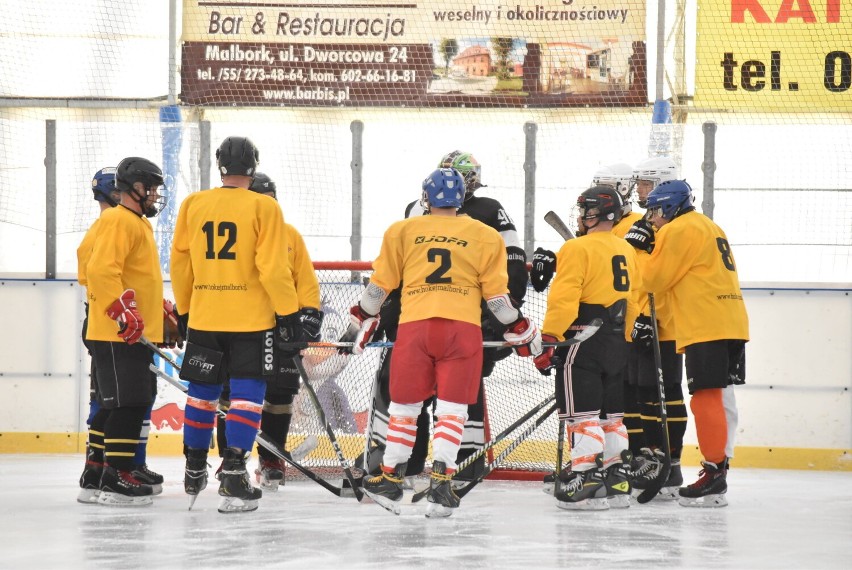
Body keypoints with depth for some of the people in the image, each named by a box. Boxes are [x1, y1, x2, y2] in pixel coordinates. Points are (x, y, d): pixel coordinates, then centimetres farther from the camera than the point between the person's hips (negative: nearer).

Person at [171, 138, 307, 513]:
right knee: (247, 393, -1)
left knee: (202, 392, 16)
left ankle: (194, 472, 26)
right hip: (251, 319, -4)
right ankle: (233, 472, -11)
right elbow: (272, 267, -13)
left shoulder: (193, 205, 4)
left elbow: (180, 262, 10)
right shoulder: (263, 208, -8)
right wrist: (289, 313, -6)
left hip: (203, 317, 4)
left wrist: (185, 310, 21)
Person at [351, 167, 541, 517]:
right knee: (452, 409, 1)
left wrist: (361, 321, 26)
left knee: (404, 406, 11)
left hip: (414, 326, 0)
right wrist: (521, 331, 20)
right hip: (463, 328, 0)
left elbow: (380, 285, 13)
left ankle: (390, 481, 19)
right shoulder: (485, 237, 12)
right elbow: (497, 294, 9)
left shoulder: (402, 232, 12)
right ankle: (441, 483, -9)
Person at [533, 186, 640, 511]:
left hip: (582, 341, -8)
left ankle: (587, 481, -11)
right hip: (617, 344, 8)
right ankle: (617, 481, 16)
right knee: (611, 413, 14)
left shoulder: (578, 249, -12)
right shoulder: (626, 251, 14)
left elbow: (564, 298, -18)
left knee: (582, 412, -6)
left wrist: (549, 339, -15)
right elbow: (633, 299, 18)